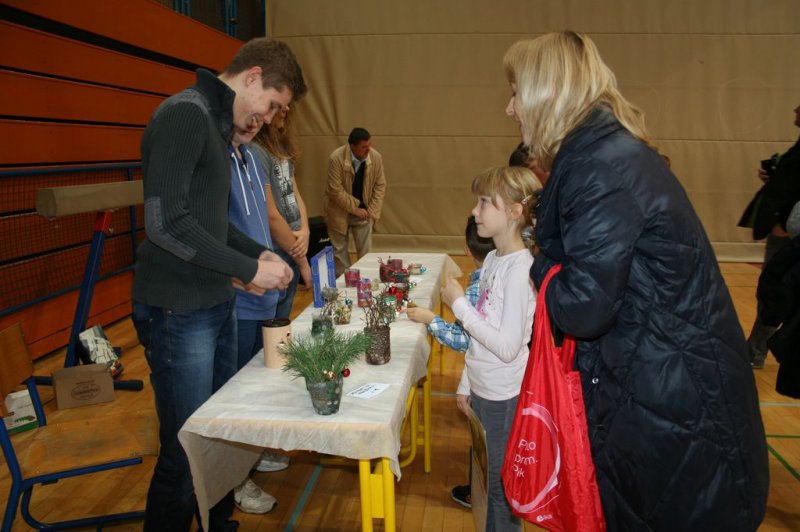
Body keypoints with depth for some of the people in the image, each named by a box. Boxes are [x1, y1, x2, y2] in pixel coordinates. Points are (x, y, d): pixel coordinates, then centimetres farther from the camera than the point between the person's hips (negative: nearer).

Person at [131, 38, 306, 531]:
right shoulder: (184, 114, -14)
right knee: (186, 451, 0)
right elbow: (165, 221, -22)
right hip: (179, 313, -9)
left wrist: (258, 253, 8)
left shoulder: (217, 123, 16)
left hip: (217, 305, 9)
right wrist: (248, 269, -16)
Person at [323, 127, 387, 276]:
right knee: (339, 250, 9)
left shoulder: (376, 157, -13)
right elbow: (336, 190, -20)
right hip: (340, 211, -2)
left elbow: (380, 186, -3)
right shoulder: (336, 158, -23)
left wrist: (373, 211, -9)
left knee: (365, 250, 2)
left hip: (363, 210, 2)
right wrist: (355, 209, -17)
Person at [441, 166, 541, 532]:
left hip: (504, 396, -8)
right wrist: (466, 385, 15)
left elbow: (507, 346, -25)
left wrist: (459, 304, -19)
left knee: (502, 487, 10)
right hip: (483, 390, 8)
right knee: (494, 478, 22)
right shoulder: (492, 259, 4)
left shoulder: (520, 269, -21)